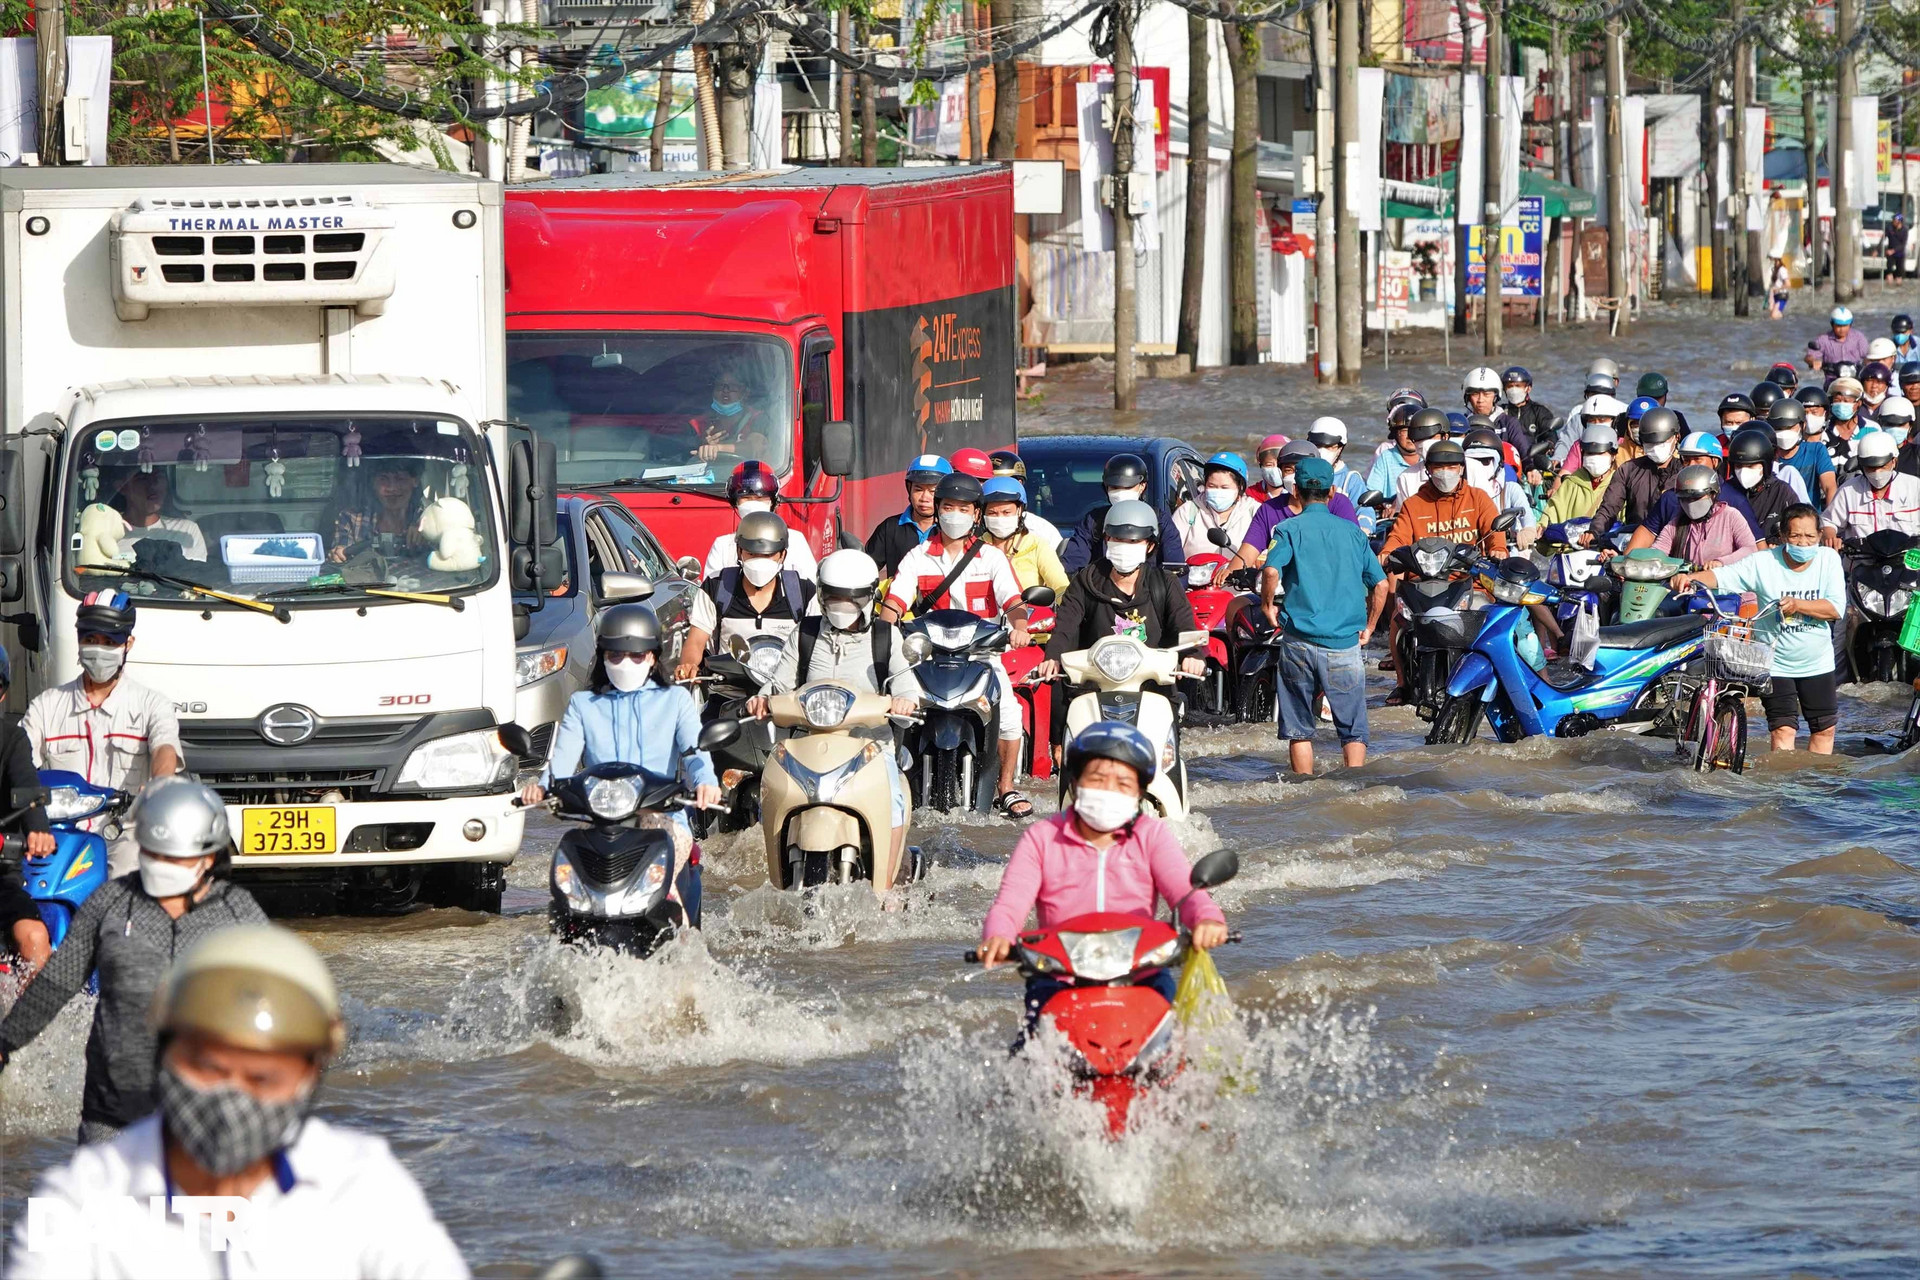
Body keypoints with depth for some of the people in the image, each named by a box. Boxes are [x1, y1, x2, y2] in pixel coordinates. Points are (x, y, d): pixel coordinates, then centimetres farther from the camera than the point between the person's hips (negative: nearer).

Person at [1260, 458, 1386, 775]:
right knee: (1353, 728, 4)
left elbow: (1271, 571, -17)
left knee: (1299, 726, 9)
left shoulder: (1290, 529, 0)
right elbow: (1380, 584, 6)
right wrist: (1368, 627, 18)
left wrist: (1267, 605, 1)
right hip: (1345, 642, 1)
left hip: (1299, 641, -1)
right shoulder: (1352, 532, 8)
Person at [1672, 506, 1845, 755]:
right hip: (1776, 665, -3)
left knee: (1825, 729, 12)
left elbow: (1837, 609, -15)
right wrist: (1688, 578, -38)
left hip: (1817, 663, 3)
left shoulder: (1829, 559, -7)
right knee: (1783, 730, -10)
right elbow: (1721, 577, -18)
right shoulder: (1764, 562, -12)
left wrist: (1798, 605, -29)